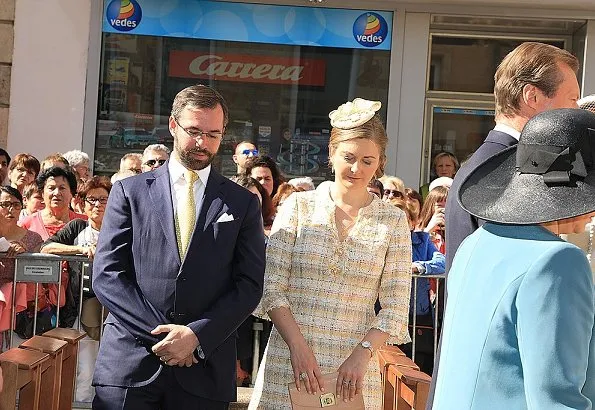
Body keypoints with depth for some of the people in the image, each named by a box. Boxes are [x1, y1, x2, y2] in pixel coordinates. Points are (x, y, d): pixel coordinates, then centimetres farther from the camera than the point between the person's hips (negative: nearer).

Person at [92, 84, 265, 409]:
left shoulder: (242, 203, 7)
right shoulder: (129, 191, 5)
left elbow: (249, 285, 2)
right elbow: (106, 275, -1)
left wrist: (196, 335, -11)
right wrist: (161, 333, -10)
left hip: (204, 370, 1)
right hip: (129, 362, 0)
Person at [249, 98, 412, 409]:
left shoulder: (392, 220, 2)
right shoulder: (298, 206, 1)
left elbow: (395, 307, 1)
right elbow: (272, 289, -2)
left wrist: (362, 353, -12)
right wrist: (298, 347, -12)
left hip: (354, 364, 0)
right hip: (288, 360, 0)